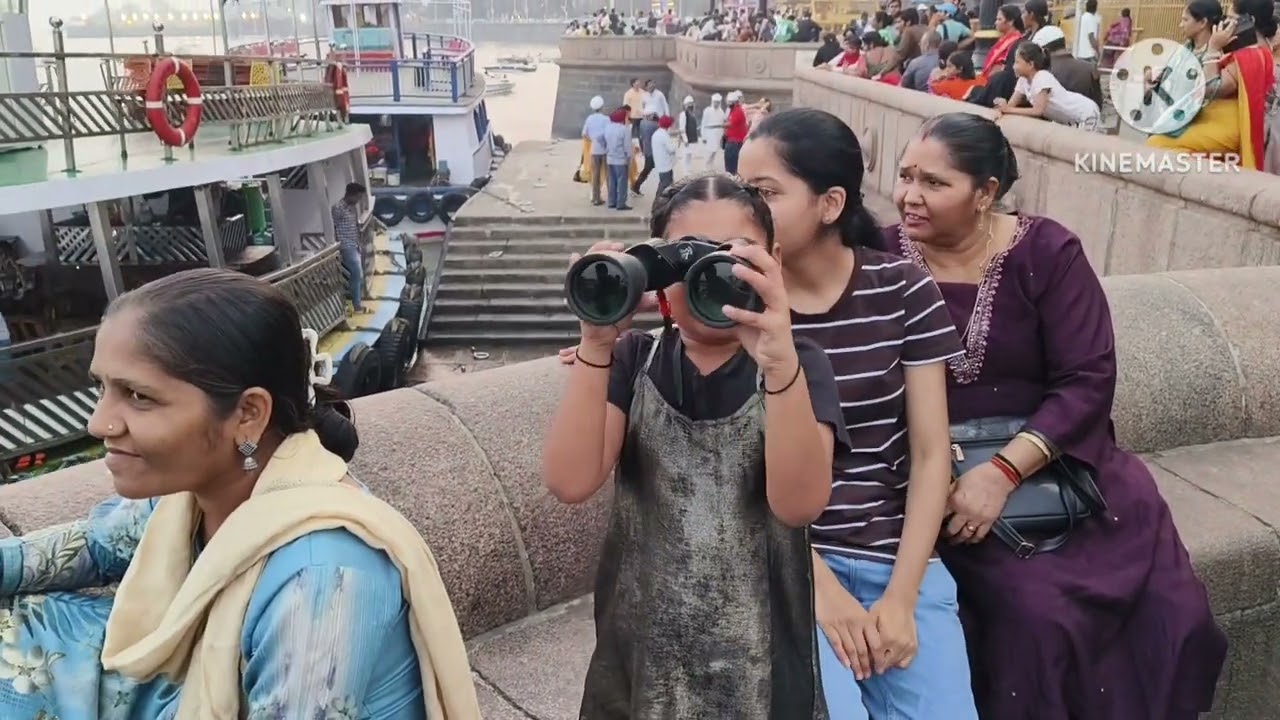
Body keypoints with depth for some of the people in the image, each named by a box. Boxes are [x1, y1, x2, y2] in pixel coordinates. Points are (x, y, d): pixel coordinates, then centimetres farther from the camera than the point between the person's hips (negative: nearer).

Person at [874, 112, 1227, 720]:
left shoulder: (1047, 252, -3)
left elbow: (1088, 380, -10)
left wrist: (1004, 472, -22)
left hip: (1052, 461, 2)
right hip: (940, 474, -2)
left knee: (1169, 606, -12)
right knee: (1035, 610, -25)